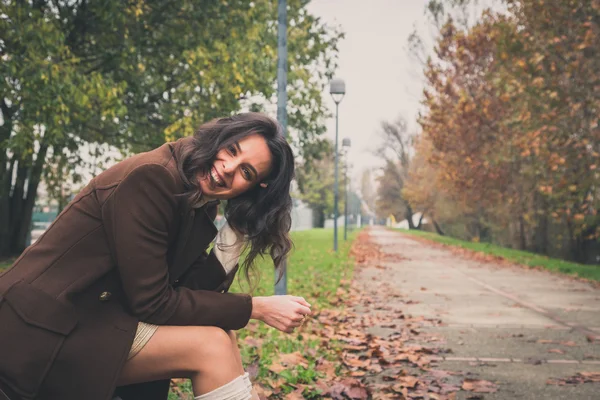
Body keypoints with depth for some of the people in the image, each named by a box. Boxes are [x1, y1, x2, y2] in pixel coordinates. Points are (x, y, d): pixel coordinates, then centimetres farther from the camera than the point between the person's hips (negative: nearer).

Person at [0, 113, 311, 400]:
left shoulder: (198, 203, 5)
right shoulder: (152, 178, -20)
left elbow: (188, 290, -1)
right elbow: (153, 302, -20)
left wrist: (236, 234, -8)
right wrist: (258, 308, -16)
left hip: (93, 319, 8)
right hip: (42, 331, -8)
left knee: (221, 337, -5)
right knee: (210, 347, -17)